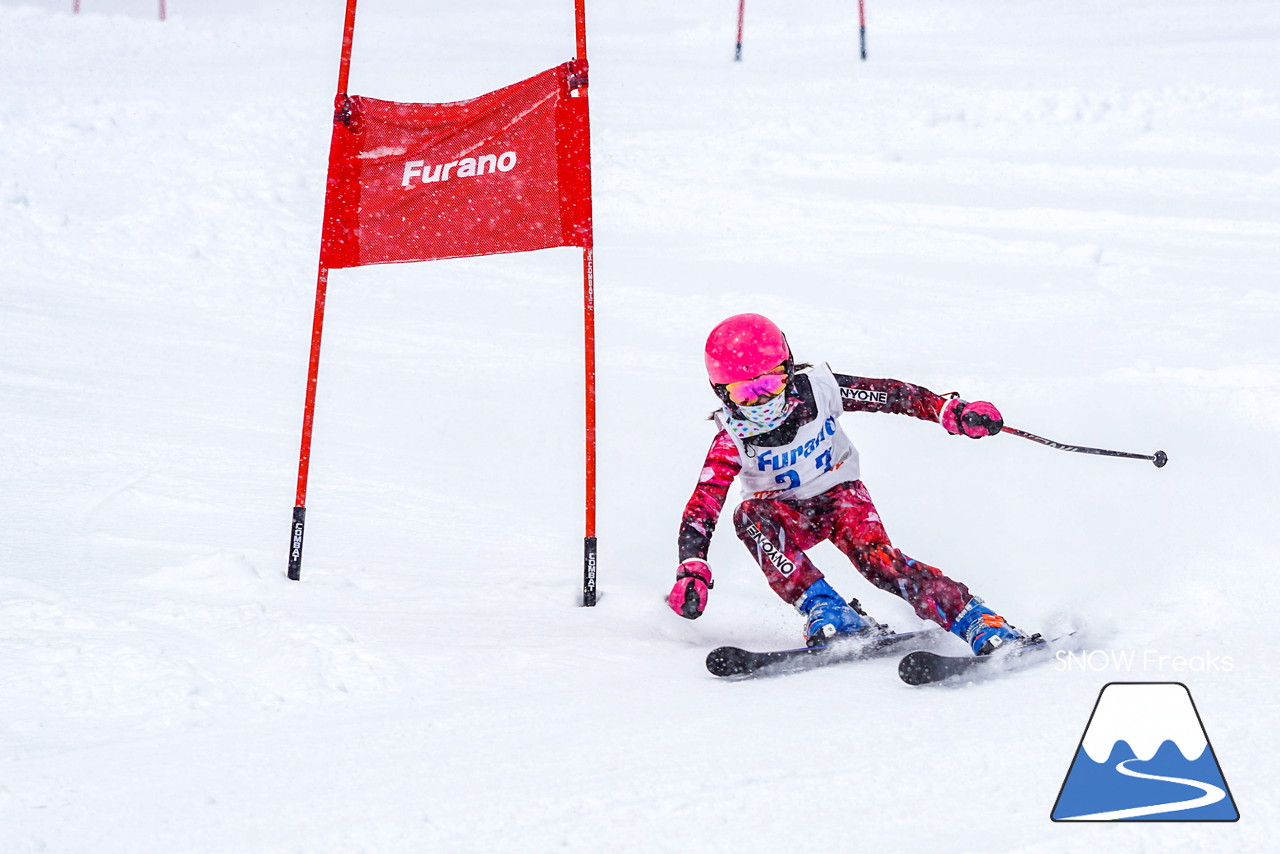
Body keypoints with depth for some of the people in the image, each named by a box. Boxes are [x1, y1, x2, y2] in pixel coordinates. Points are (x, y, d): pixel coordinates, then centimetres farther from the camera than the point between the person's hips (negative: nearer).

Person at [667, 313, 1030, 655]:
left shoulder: (817, 389, -20)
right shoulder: (733, 439, -21)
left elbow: (891, 395, -12)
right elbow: (702, 506, -24)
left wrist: (951, 410, -22)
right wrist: (692, 570, -38)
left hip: (839, 492, 0)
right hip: (786, 515, 1)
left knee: (876, 557, -29)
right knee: (751, 515, -34)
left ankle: (978, 621, -33)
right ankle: (825, 611, -38)